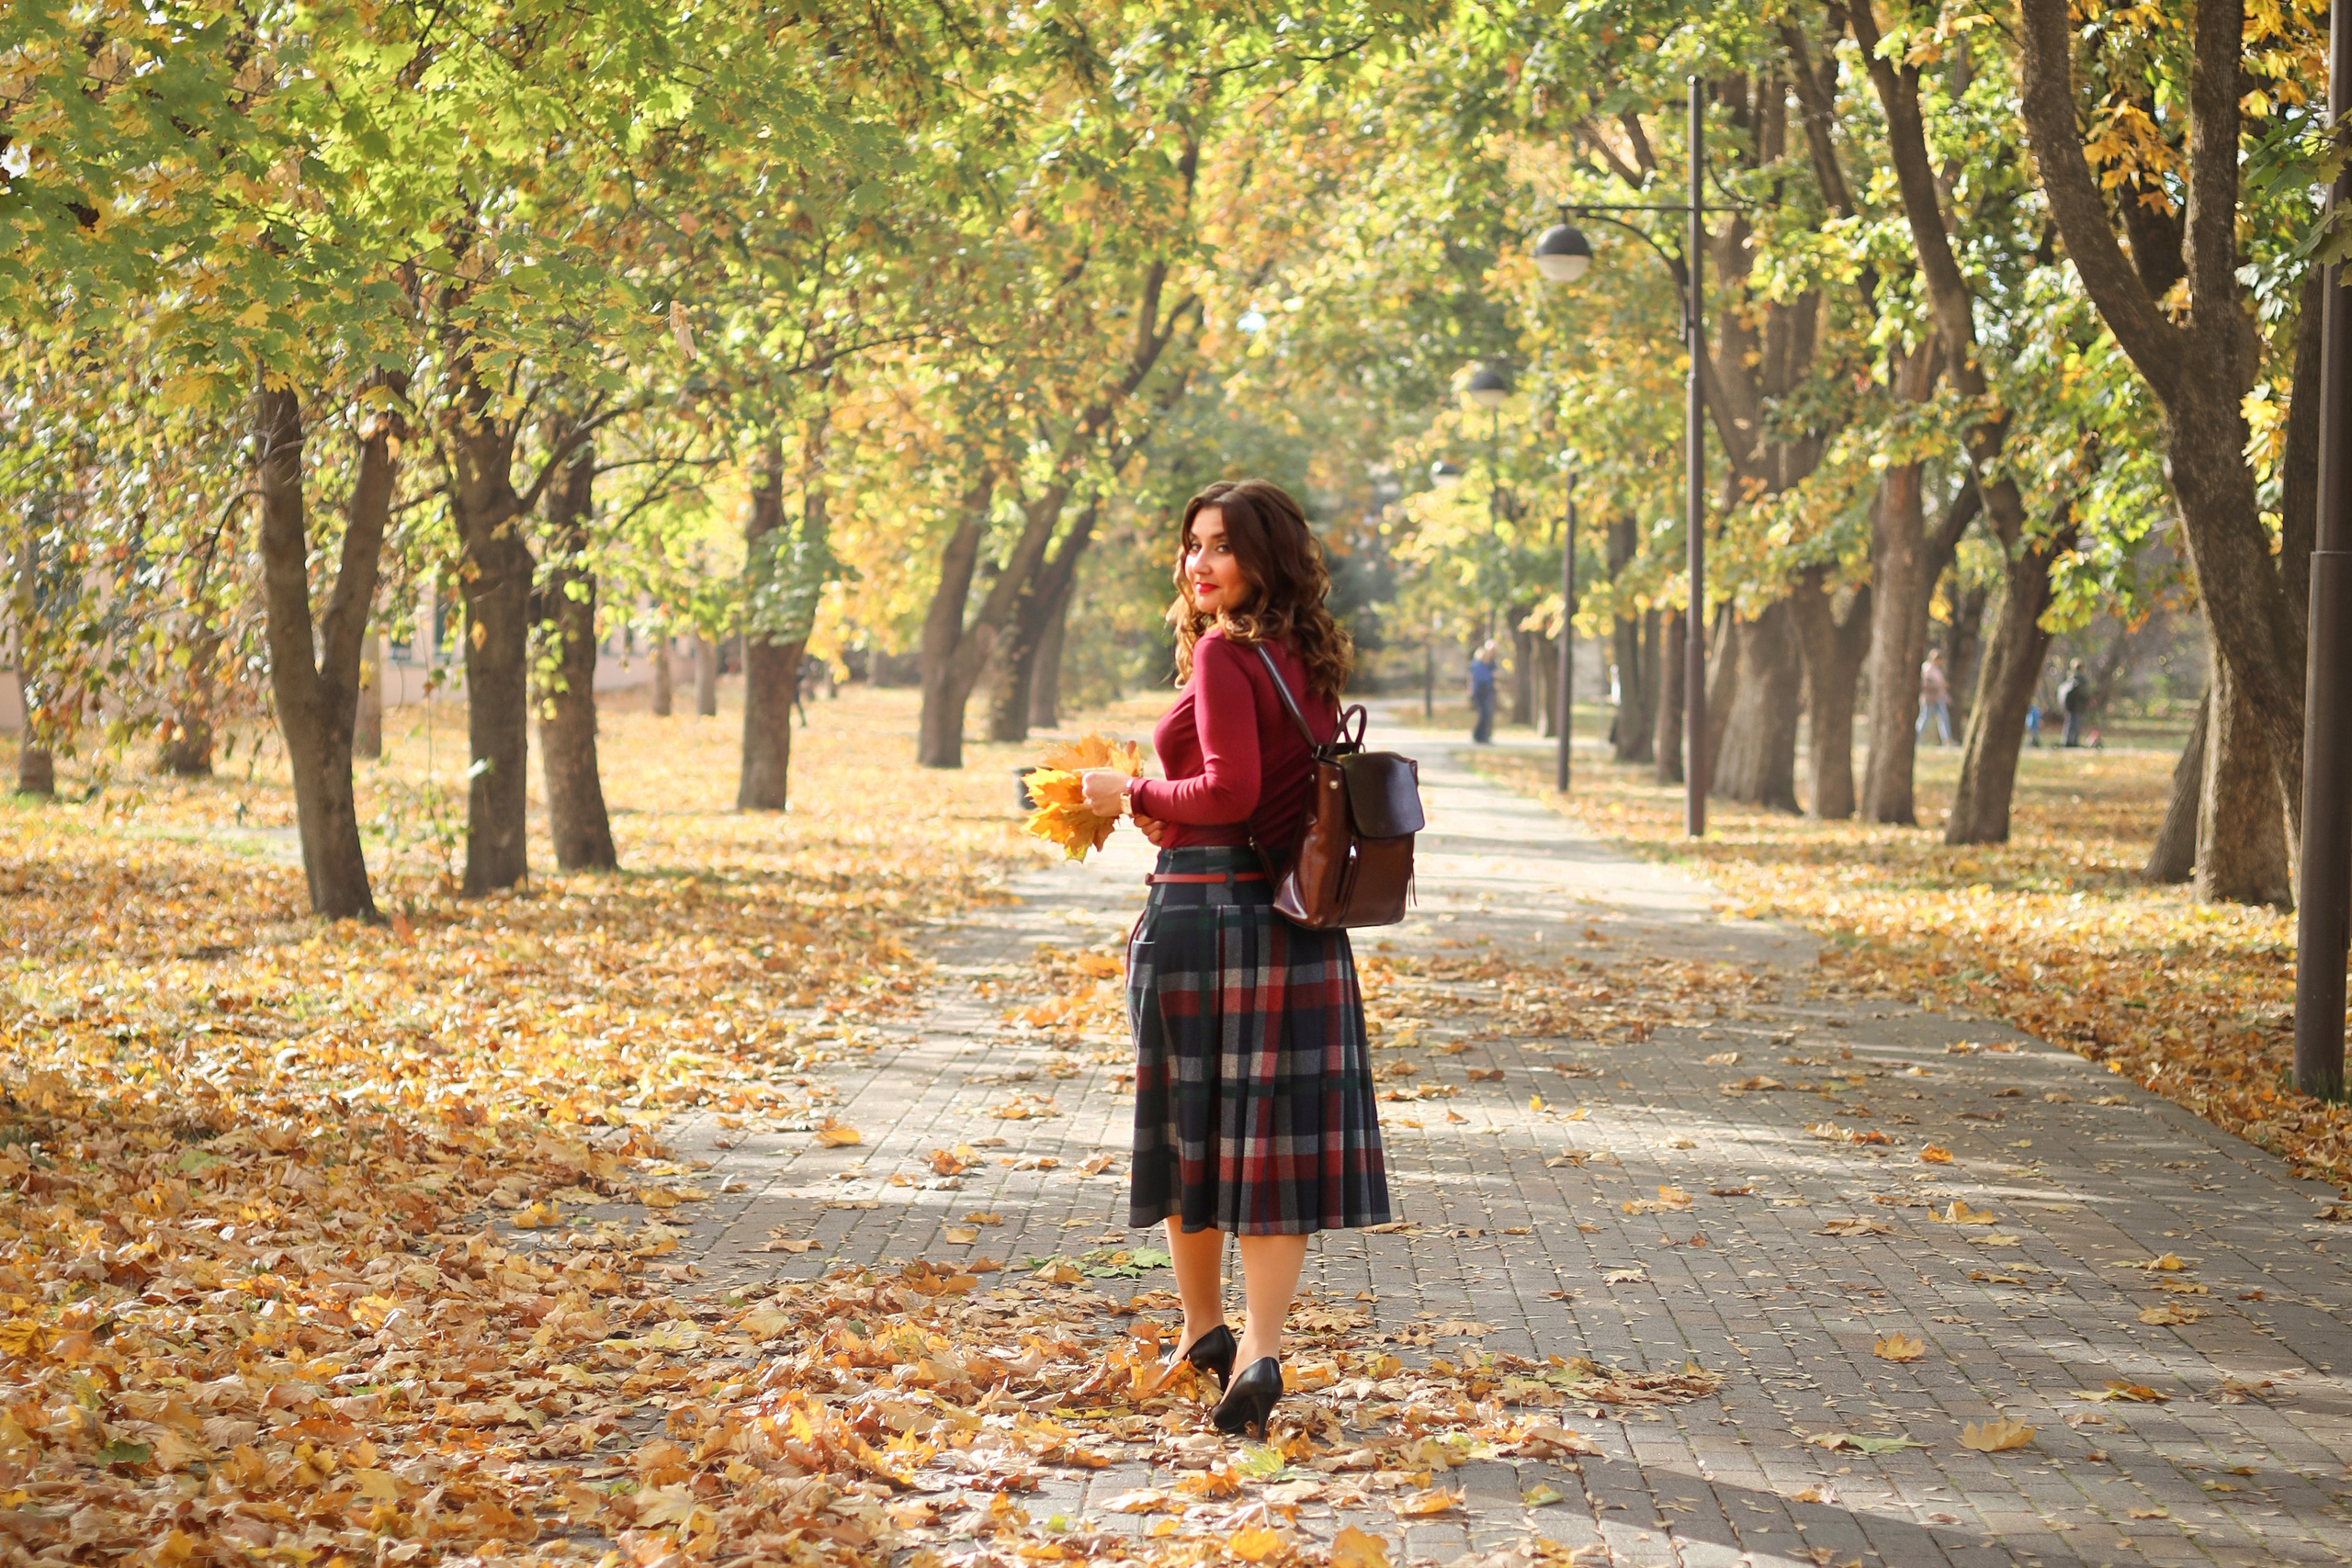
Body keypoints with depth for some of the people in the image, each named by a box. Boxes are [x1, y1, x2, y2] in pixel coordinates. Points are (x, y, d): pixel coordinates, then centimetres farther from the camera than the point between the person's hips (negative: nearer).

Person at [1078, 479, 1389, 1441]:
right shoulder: (1310, 661, 11)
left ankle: (1203, 1329, 25)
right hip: (1295, 919, 6)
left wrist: (1136, 797, -6)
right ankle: (1260, 1348, -8)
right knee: (1272, 1134, 2)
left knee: (1188, 1125, 11)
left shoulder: (1223, 654, -12)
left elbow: (1231, 790, -20)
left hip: (1203, 912, -6)